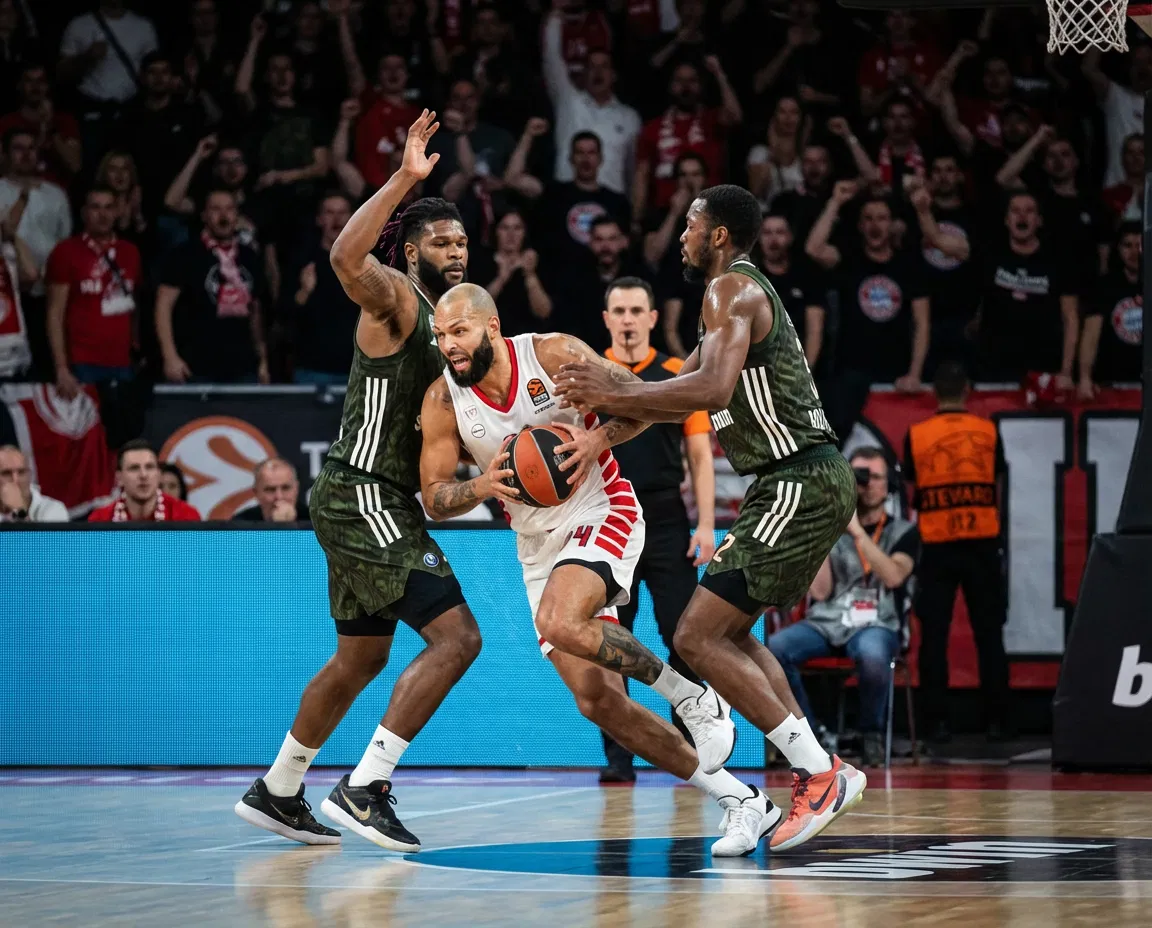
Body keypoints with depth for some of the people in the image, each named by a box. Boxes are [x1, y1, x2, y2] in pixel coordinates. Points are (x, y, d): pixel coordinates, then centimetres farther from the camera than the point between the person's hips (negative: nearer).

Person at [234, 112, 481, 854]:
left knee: (361, 659, 20)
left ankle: (276, 793, 32)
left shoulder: (450, 317, 16)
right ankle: (364, 789, -15)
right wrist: (404, 180, -42)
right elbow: (347, 257, -37)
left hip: (387, 503, 10)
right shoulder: (395, 299, -12)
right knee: (457, 636, -16)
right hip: (363, 497, -10)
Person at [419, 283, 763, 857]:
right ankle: (738, 800, 5)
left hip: (600, 514, -5)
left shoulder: (555, 355, -13)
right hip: (538, 548, 5)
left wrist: (597, 439, -24)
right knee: (596, 700, -4)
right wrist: (483, 487, -22)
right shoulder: (443, 400, -4)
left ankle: (690, 695, -12)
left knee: (560, 623, -35)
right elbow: (434, 498, -1)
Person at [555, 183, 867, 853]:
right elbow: (680, 392, 24)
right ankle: (819, 770, 15)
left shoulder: (732, 289, -11)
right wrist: (598, 401, 12)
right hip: (807, 482, 11)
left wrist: (612, 395, -20)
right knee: (730, 632, 20)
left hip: (800, 487, -11)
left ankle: (819, 774, -11)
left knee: (698, 637, -11)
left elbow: (713, 389, -27)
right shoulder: (748, 293, 22)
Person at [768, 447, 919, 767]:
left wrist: (857, 531, -15)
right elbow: (820, 591, 2)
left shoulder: (903, 533, 9)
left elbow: (893, 576, -12)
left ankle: (872, 733, -13)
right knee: (773, 648, -29)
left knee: (872, 654, -41)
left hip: (876, 625, -2)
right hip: (826, 622, 2)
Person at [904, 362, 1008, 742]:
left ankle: (937, 721, -1)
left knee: (934, 636, 3)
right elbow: (998, 489, 8)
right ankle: (995, 720, 4)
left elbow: (912, 493, 6)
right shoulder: (988, 431, 1)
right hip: (982, 541, 1)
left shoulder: (916, 436, -1)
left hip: (936, 544, -1)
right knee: (989, 635, 5)